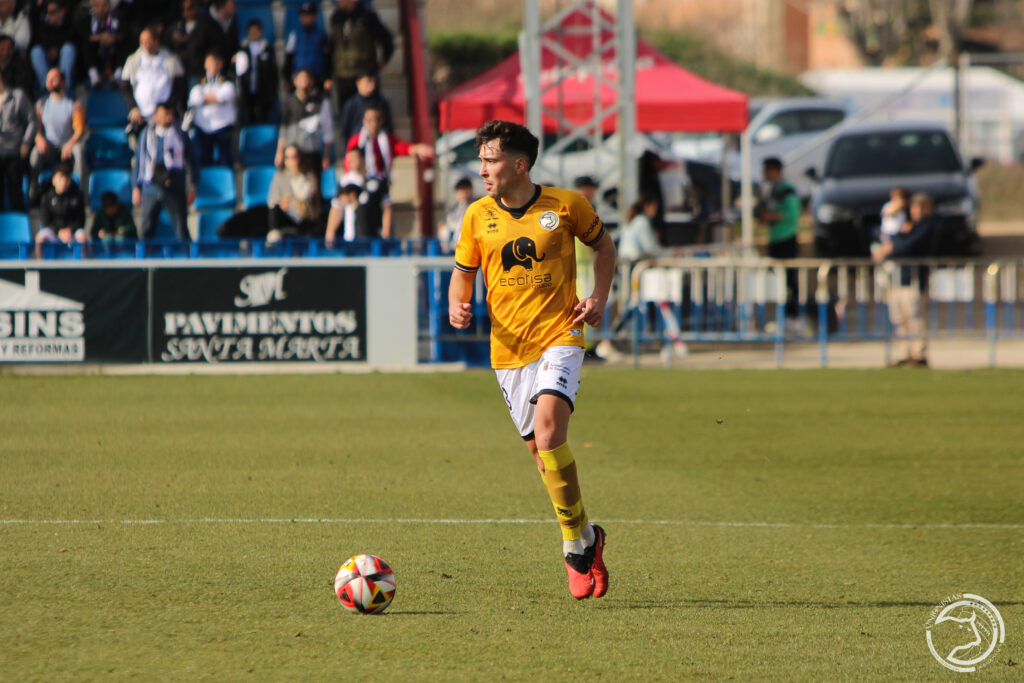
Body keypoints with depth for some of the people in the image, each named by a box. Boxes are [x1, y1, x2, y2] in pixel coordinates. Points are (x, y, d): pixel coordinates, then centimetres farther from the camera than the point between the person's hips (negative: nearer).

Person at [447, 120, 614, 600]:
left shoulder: (565, 205, -3)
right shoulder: (478, 216, 3)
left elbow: (603, 246, 13)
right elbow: (463, 272, 14)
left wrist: (599, 297, -1)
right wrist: (457, 304, -8)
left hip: (559, 338, -4)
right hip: (508, 349, 4)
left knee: (548, 431, -24)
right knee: (542, 451, 7)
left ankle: (577, 542, -11)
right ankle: (584, 539, 26)